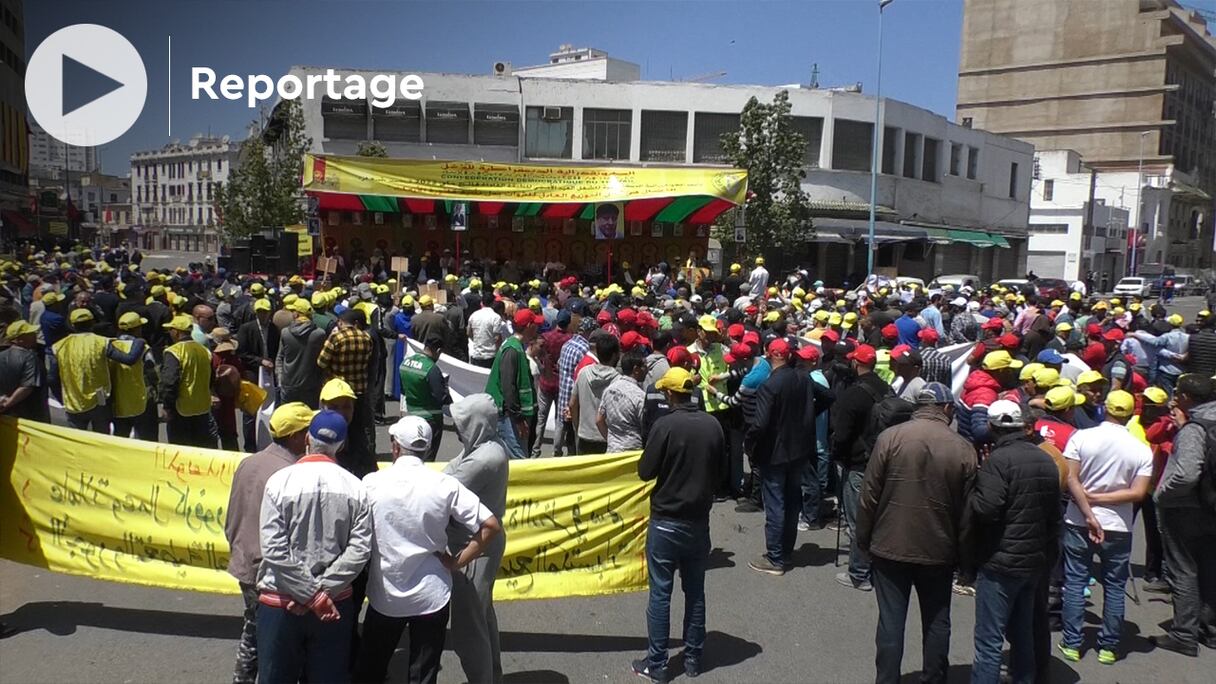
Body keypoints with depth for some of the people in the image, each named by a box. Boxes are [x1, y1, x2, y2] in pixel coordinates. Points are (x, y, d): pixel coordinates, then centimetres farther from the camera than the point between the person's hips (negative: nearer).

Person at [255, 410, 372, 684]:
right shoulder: (355, 487, -5)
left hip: (281, 602, -1)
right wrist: (321, 592, -10)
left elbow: (274, 550, -15)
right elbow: (360, 550, -12)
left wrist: (312, 596, -11)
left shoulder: (280, 480, -9)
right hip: (334, 602, 2)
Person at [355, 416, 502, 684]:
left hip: (385, 595, 1)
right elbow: (491, 526, -12)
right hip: (432, 596, 0)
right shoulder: (446, 485, -10)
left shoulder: (371, 483, -9)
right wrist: (457, 562, -4)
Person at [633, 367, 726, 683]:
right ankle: (693, 658, 25)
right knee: (695, 591, 15)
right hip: (699, 520, 5)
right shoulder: (712, 425, -3)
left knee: (660, 593, 5)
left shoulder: (665, 425, -17)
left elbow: (645, 472, -11)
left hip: (666, 521, -4)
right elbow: (720, 472, 6)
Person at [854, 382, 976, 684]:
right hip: (939, 550, 1)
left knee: (891, 621, 7)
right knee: (937, 622, 16)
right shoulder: (963, 448, -6)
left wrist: (863, 539, 3)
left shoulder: (890, 437, -10)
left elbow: (869, 495, -8)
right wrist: (962, 553, 10)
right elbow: (967, 509, -1)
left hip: (890, 546, -1)